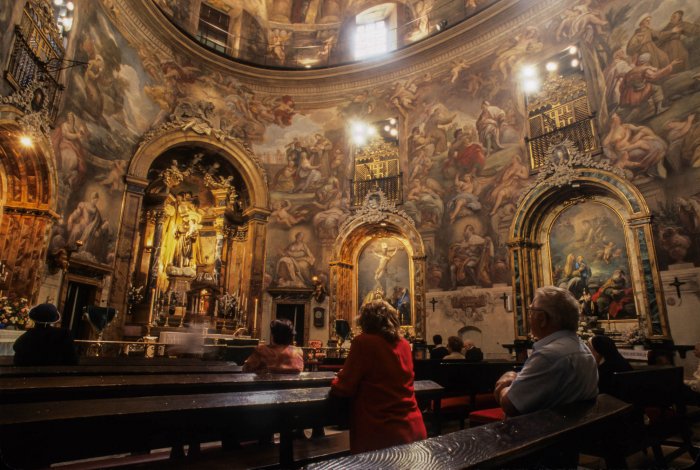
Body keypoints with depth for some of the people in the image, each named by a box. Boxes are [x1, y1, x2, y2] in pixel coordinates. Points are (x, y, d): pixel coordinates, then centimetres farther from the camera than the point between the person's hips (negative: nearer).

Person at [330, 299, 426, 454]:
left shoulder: (363, 341, -13)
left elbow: (344, 388, -10)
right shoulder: (404, 344, 6)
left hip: (381, 434, -6)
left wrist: (336, 381, 13)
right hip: (413, 429, 6)